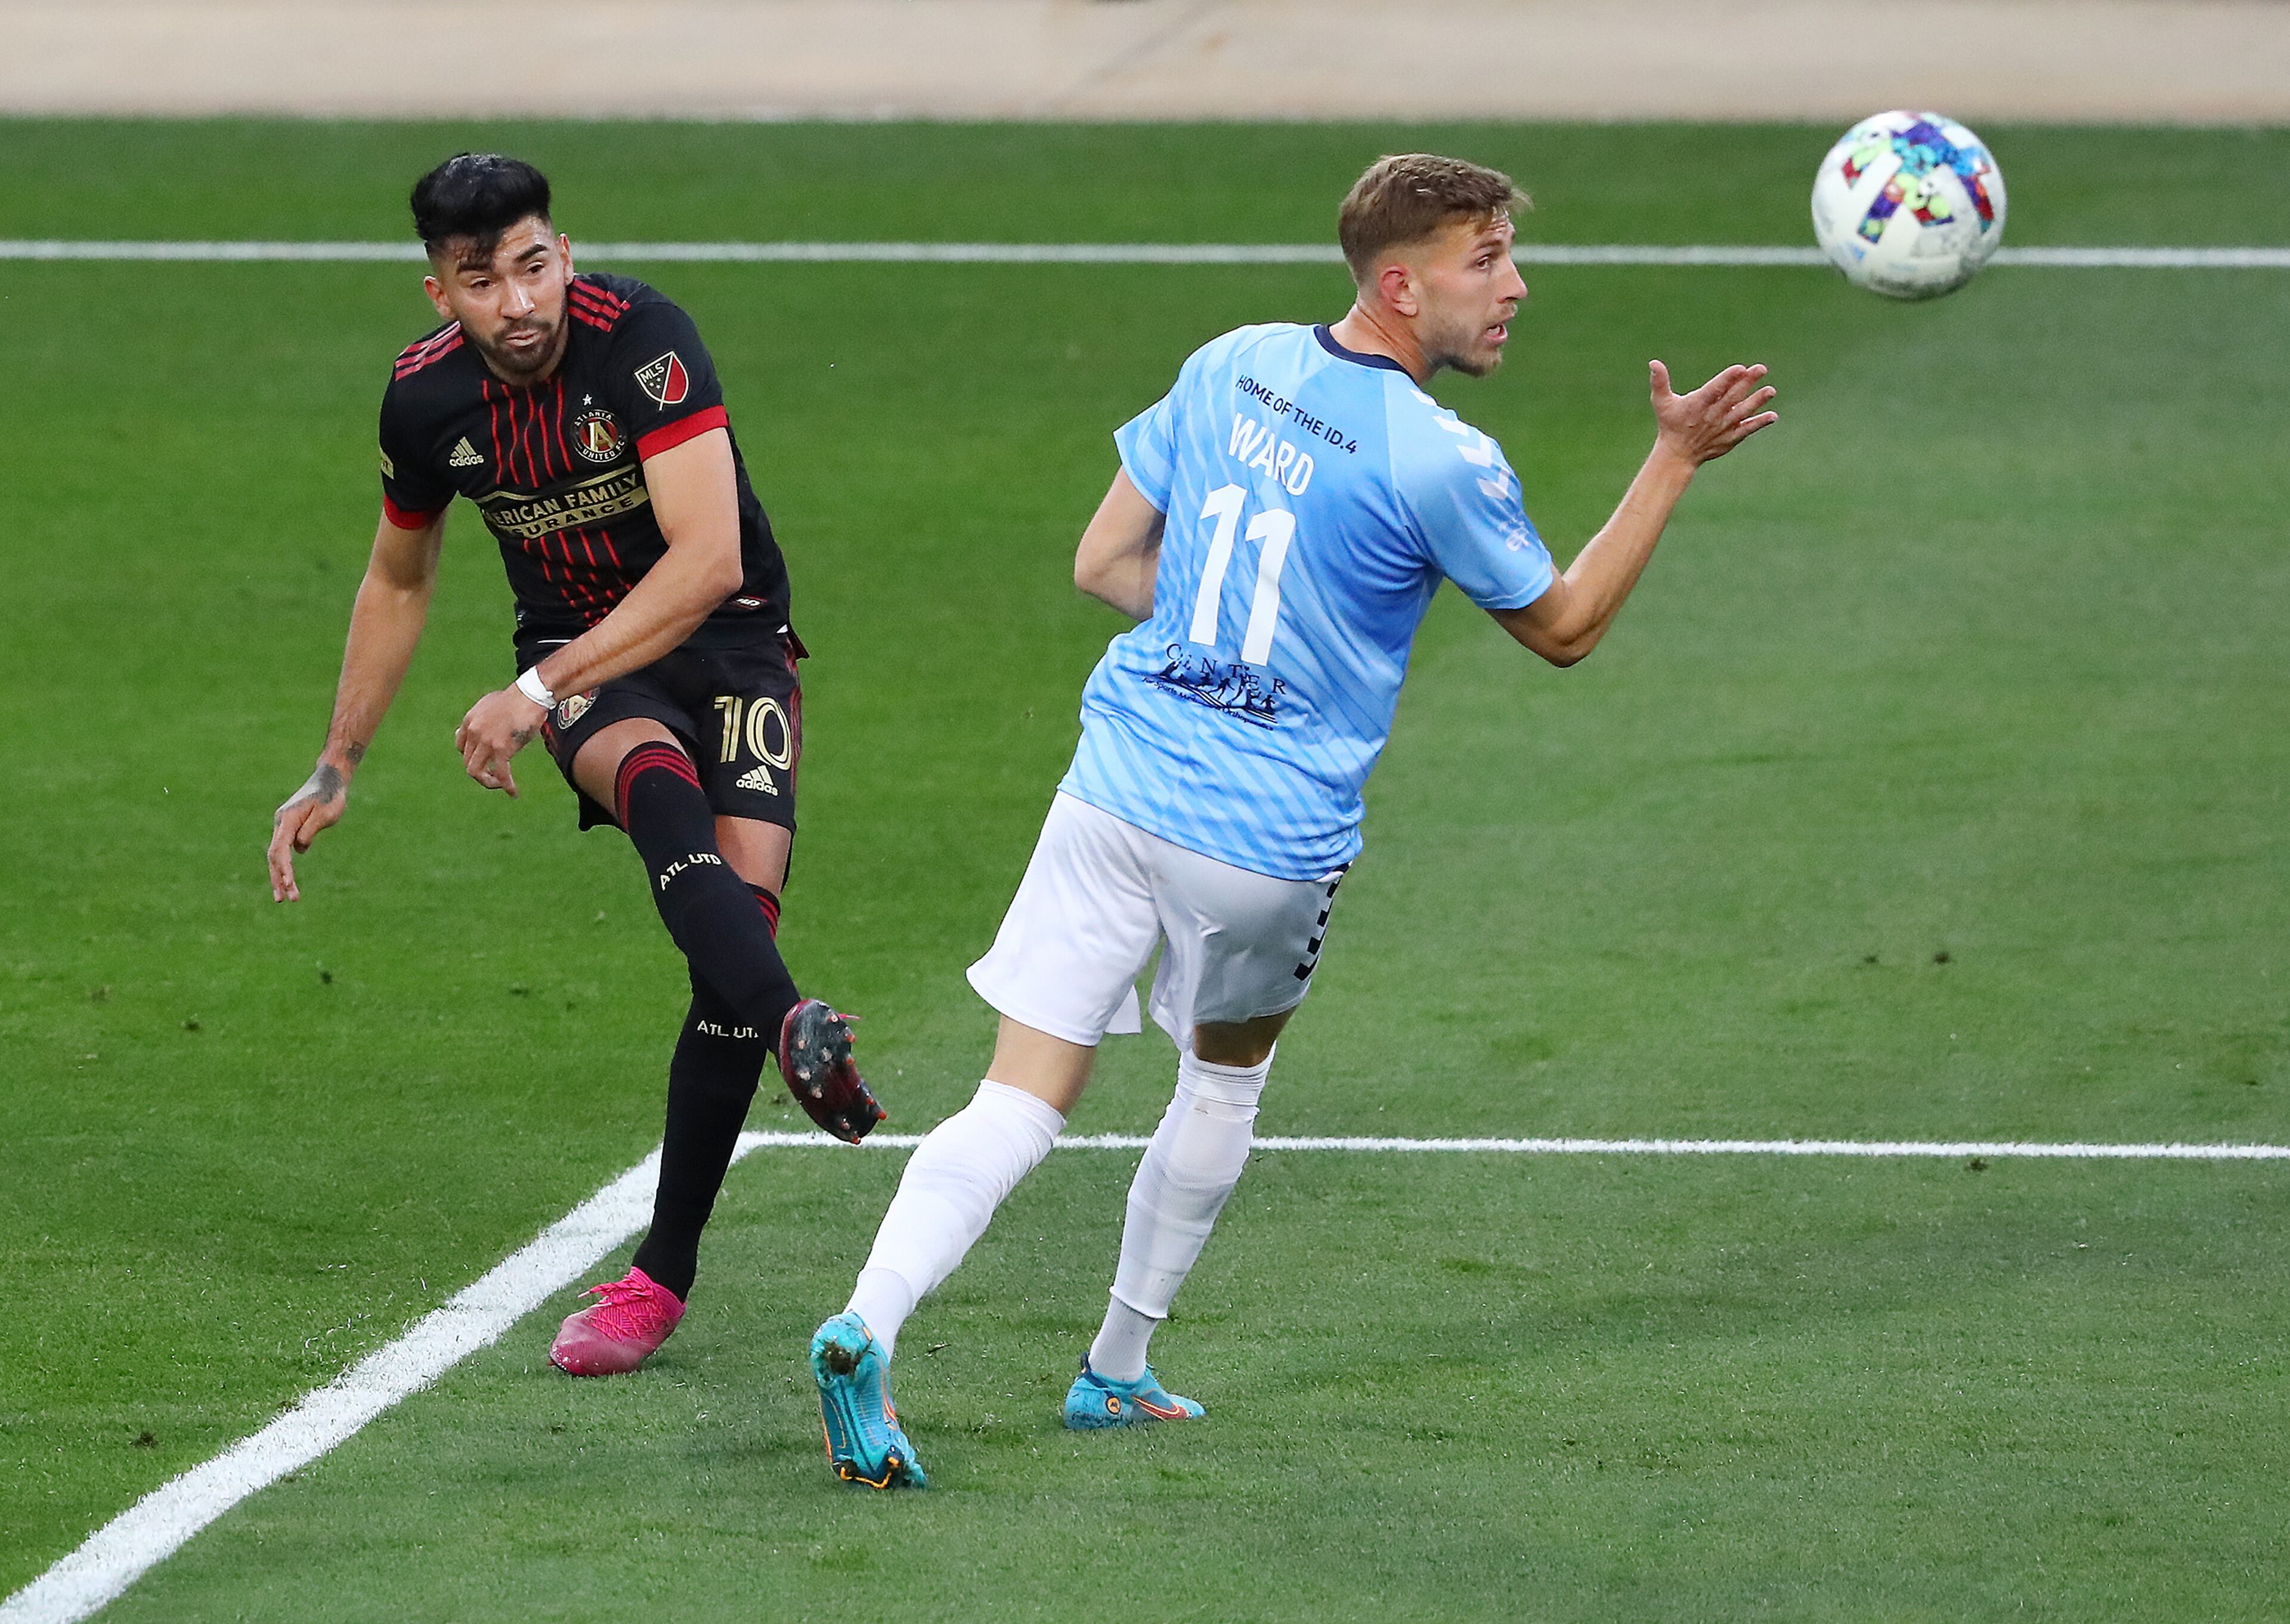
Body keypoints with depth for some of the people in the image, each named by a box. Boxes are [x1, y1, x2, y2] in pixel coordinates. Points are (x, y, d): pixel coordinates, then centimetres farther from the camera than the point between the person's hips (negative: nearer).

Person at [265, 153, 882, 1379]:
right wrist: (336, 771, 18)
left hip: (727, 643, -2)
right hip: (581, 657, 2)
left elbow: (708, 561, -28)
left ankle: (664, 1270, -12)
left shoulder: (641, 340, -22)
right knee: (658, 783, -34)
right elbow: (397, 581, 14)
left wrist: (535, 693, -30)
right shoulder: (427, 400, -7)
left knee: (745, 894, -20)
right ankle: (792, 1031, -59)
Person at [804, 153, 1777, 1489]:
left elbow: (1105, 563, 10)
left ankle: (868, 1328, -23)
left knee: (1021, 1104, -2)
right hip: (1269, 841, -3)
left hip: (1118, 784, 3)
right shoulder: (1442, 462, -13)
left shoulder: (1232, 367, 3)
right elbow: (1562, 629, 2)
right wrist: (1674, 464, 4)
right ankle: (1118, 1369, 34)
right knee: (1227, 1077, 25)